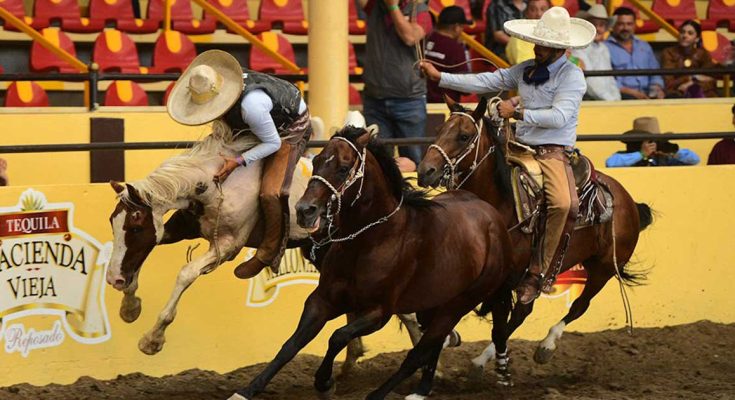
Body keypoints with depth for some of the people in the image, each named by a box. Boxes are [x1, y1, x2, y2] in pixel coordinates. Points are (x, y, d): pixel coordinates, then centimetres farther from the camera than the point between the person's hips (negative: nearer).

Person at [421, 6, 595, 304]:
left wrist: (517, 113, -18)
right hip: (520, 148, 7)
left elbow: (559, 117, -18)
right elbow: (486, 82, 13)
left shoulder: (571, 76, -7)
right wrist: (439, 77, 9)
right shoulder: (526, 70, 13)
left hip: (553, 153, -7)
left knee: (562, 203, -32)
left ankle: (538, 273, -22)